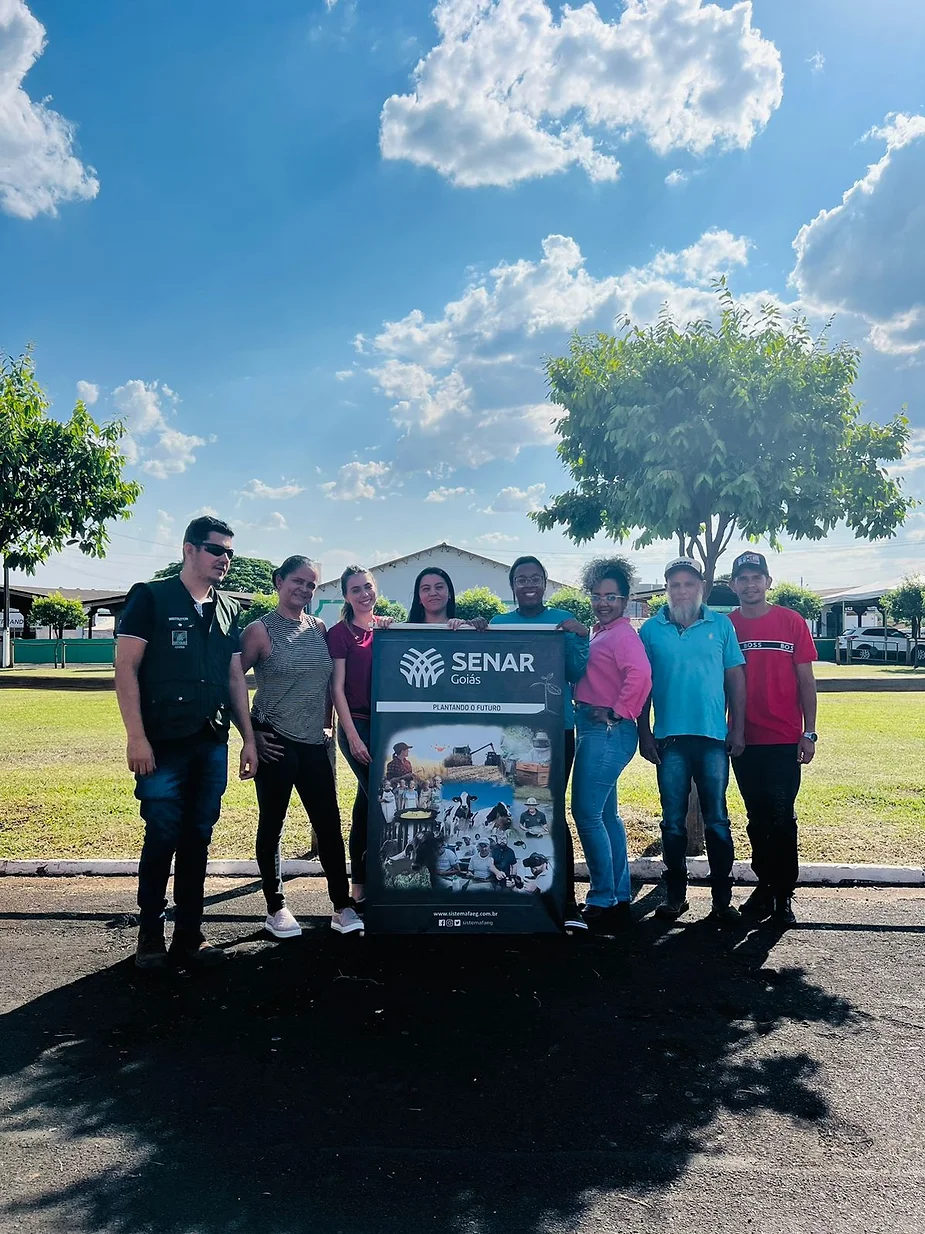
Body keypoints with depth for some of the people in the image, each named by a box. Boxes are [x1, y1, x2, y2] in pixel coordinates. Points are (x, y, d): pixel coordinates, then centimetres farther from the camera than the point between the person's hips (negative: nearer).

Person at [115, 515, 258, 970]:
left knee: (198, 840, 9)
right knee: (162, 838, 0)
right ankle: (149, 935, 18)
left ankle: (189, 935, 20)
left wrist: (248, 738, 12)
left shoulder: (227, 610, 13)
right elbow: (125, 668, -7)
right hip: (163, 744, -5)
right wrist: (136, 737, -14)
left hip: (212, 744, 5)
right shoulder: (151, 597, -2)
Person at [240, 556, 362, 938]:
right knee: (272, 824, 7)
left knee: (329, 823, 4)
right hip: (275, 743, -4)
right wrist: (250, 734, -8)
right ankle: (275, 909, 19)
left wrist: (327, 724, 12)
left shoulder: (318, 628, 10)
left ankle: (342, 907, 12)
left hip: (313, 742, 5)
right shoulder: (261, 629, -5)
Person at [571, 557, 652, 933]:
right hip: (594, 732, 10)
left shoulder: (622, 633, -11)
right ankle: (620, 899, 25)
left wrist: (618, 713, -20)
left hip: (607, 732, -10)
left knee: (587, 814, -8)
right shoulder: (600, 632, 18)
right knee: (606, 816, 15)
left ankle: (603, 902, 2)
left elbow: (640, 675, -27)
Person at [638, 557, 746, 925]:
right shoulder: (651, 630, 4)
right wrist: (644, 734, 1)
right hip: (669, 738, 1)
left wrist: (737, 729, 0)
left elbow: (736, 678, 6)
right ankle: (675, 895, 20)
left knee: (717, 821, 4)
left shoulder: (720, 625, 5)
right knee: (673, 822, 9)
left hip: (714, 737, 0)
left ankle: (722, 899, 14)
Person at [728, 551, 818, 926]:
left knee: (781, 818, -1)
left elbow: (806, 681, 1)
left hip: (784, 740, -2)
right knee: (757, 818, 12)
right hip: (744, 741, 2)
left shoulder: (792, 622, -1)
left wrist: (809, 733, -4)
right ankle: (765, 885, 25)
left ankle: (783, 896, 11)